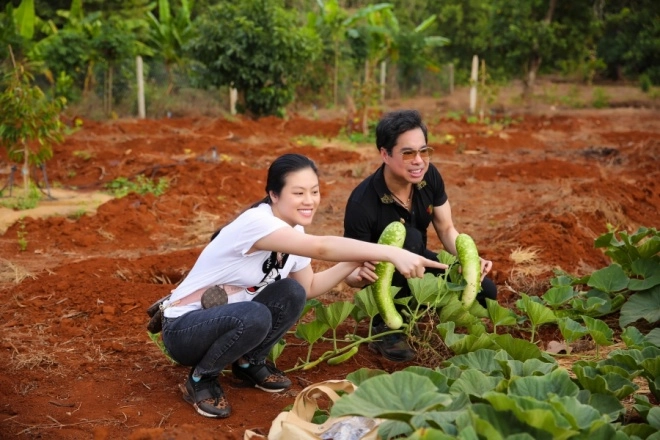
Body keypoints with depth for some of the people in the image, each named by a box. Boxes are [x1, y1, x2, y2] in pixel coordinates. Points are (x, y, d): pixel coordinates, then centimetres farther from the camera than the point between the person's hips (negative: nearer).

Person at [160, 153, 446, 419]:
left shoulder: (294, 233, -1)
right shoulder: (256, 221, -28)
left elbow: (309, 287, 4)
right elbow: (322, 248, -41)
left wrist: (354, 263, -11)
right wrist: (391, 253, -47)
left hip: (227, 320, 8)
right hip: (184, 329, -7)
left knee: (292, 294, -13)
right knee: (254, 316, -35)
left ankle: (249, 363, 10)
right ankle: (200, 380, -7)